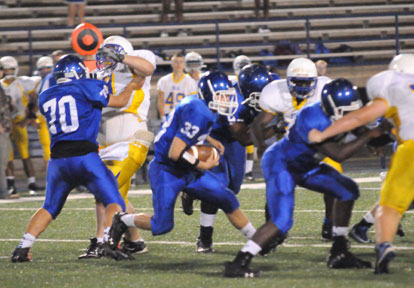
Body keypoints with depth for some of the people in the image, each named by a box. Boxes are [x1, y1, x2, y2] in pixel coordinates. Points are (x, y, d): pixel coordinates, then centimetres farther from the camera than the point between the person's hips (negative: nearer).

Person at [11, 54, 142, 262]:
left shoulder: (46, 97, 14)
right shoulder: (86, 88, 1)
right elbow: (119, 102, 9)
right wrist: (132, 86, 27)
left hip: (58, 159, 4)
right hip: (84, 156, -4)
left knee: (49, 208, 19)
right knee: (114, 202, 3)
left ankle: (22, 248, 5)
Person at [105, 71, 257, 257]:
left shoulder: (197, 103, 2)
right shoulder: (198, 113, -26)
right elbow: (175, 153, -29)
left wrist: (209, 140, 11)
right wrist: (203, 166, -18)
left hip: (188, 171, 10)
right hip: (166, 171, -10)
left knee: (229, 201, 5)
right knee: (162, 226, -10)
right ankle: (122, 221, 16)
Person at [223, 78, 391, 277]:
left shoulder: (331, 114, -8)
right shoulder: (312, 120, -33)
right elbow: (338, 154, -31)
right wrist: (369, 135, -29)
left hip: (303, 165, 10)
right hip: (280, 163, -10)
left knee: (348, 191, 7)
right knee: (282, 221, -23)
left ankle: (339, 254, 14)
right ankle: (237, 264, -20)